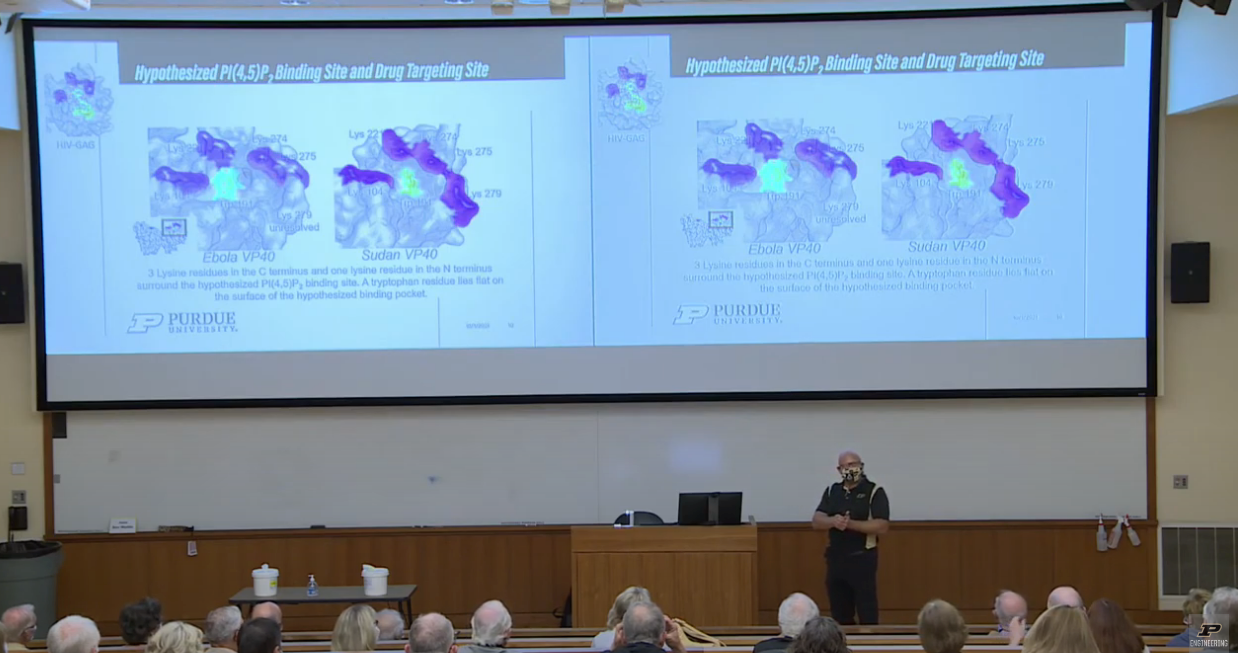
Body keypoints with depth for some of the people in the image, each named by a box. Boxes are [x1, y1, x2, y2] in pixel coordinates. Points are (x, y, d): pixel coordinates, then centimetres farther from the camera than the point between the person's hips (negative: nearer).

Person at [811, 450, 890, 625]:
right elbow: (816, 521, 1)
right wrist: (833, 521, -21)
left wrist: (851, 524, -23)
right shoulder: (832, 491, 10)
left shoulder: (874, 491, -4)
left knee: (867, 613, -3)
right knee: (839, 614, 11)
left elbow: (882, 526, -14)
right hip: (835, 559, 5)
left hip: (862, 559, -5)